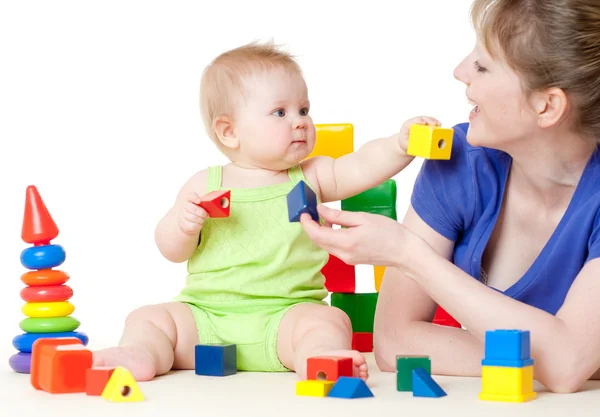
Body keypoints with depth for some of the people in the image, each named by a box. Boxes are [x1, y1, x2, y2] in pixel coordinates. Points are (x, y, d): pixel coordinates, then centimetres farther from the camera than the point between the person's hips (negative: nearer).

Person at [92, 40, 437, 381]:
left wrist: (400, 144, -24)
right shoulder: (206, 184, 7)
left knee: (327, 322, -28)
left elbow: (363, 167, -6)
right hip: (206, 314, 1)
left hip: (285, 315, -1)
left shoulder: (310, 178, 8)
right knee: (147, 319, -12)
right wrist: (183, 224, -14)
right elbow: (173, 251, 8)